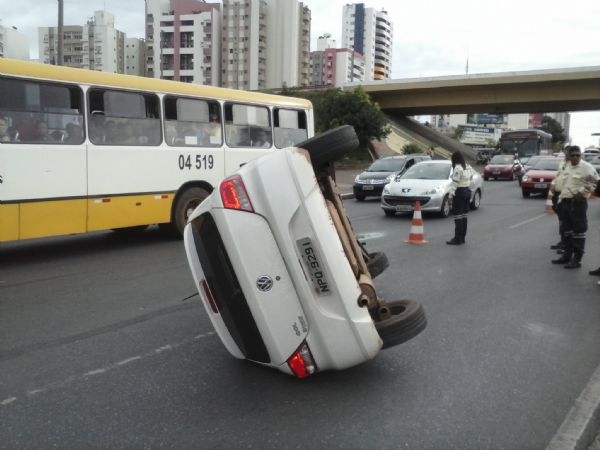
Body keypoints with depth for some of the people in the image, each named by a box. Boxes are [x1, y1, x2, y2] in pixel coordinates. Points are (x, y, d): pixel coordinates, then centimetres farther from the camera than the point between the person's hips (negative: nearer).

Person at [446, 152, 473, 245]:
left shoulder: (457, 168, -16)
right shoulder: (468, 167, 11)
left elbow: (455, 183, -20)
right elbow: (470, 179, 14)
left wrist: (451, 195, -18)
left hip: (459, 192, -9)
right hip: (467, 191, 9)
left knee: (458, 216, -6)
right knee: (464, 215, 13)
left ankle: (457, 239, -5)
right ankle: (462, 237, 19)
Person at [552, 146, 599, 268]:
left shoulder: (586, 167, -9)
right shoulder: (567, 167, 13)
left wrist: (582, 192, -13)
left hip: (578, 203, -7)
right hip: (565, 202, 8)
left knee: (578, 231, -3)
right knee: (567, 230, 15)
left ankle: (577, 259, 2)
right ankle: (567, 255, 27)